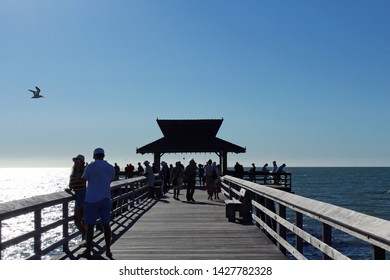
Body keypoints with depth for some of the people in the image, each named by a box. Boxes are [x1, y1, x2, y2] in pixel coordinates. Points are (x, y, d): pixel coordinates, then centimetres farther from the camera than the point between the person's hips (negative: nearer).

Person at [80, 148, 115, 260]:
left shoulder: (91, 166, -11)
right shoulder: (110, 168, 4)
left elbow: (83, 179, 4)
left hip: (92, 200, -4)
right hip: (105, 199, 4)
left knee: (90, 226, 4)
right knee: (106, 225, 10)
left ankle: (88, 251, 9)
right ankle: (108, 250, 13)